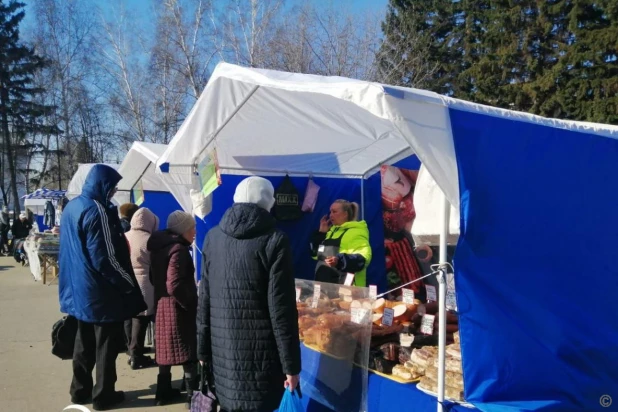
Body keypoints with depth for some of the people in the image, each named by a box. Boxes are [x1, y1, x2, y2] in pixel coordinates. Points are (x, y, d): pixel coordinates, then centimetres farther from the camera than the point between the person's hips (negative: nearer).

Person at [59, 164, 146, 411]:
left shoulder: (71, 207, 7)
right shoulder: (97, 211, -21)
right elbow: (105, 259, -23)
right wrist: (132, 285, -14)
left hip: (79, 289, 9)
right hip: (100, 292, -9)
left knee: (84, 342, 19)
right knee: (106, 344, 5)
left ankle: (80, 390, 29)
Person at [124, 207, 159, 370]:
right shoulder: (149, 240, -12)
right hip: (143, 287, -6)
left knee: (130, 321, 14)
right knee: (140, 322, 2)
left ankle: (133, 353, 23)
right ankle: (136, 357, 8)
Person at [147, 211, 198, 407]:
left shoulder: (159, 247, 9)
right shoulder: (178, 249, -20)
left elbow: (155, 278, 16)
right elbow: (175, 286, -26)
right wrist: (192, 303, -15)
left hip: (162, 305, 9)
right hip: (177, 308, -9)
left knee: (166, 349, 17)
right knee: (189, 353, 0)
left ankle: (164, 392, 26)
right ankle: (193, 397, 5)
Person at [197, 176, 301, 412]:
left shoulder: (213, 237, 6)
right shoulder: (274, 240, -10)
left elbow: (204, 299, 8)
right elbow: (281, 308, -12)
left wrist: (203, 350, 15)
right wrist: (291, 364, -7)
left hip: (222, 348, 5)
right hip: (259, 352, -5)